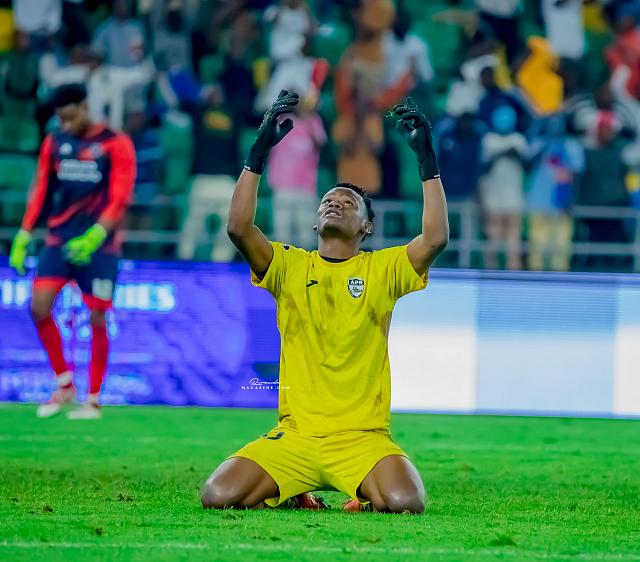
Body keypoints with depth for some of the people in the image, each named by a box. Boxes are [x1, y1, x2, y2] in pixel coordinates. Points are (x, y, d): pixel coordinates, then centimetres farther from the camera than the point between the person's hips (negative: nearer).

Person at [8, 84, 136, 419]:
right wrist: (23, 237, 5)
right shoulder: (54, 143, 9)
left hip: (98, 244, -4)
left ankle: (93, 400, 8)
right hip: (59, 239, 4)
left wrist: (95, 236, -23)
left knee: (97, 319, -2)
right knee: (39, 307, -10)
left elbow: (119, 199, -10)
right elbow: (42, 191, 12)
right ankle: (64, 384, 6)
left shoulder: (116, 145, -5)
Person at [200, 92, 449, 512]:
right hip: (294, 434, 1)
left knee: (406, 502, -30)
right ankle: (292, 495, 13)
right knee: (218, 497, -19)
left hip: (364, 436, -1)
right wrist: (260, 149, -11)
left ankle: (367, 495, 8)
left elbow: (436, 238, -11)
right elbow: (239, 227, -8)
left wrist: (427, 158, -12)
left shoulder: (382, 269, 6)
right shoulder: (290, 266, 9)